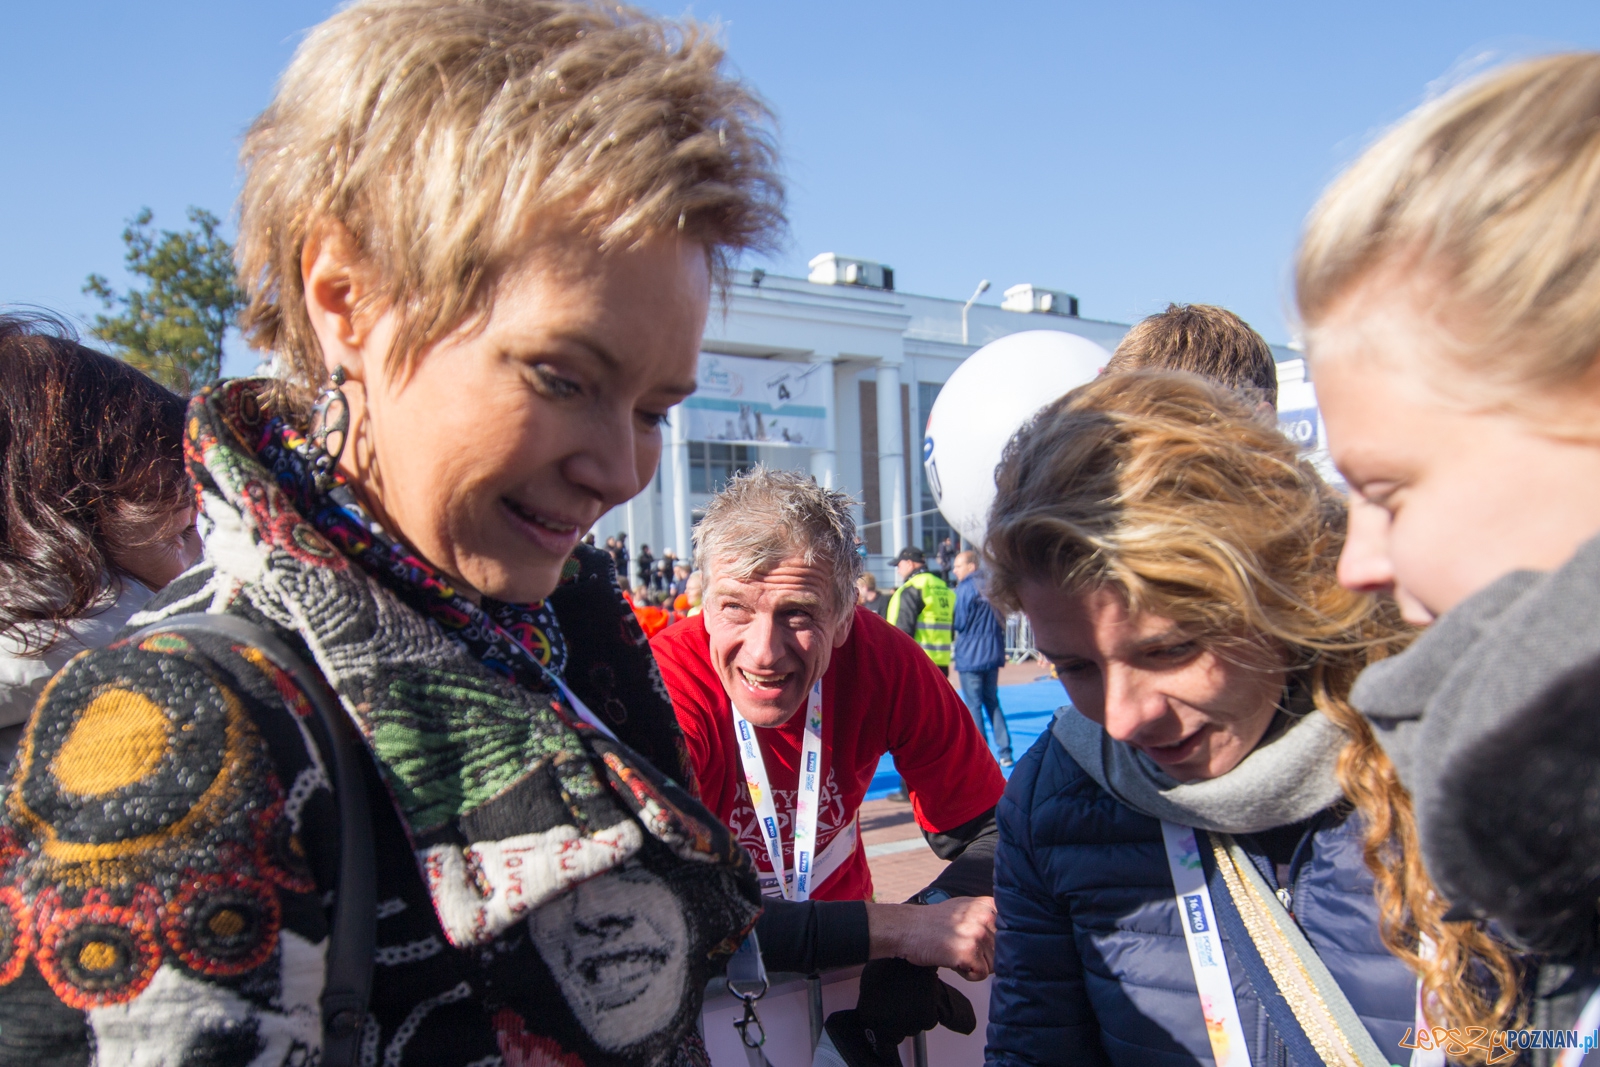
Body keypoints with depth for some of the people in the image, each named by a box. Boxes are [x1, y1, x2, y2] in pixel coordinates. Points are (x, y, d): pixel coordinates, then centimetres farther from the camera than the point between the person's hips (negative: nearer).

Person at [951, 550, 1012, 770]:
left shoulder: (965, 588, -11)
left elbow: (959, 623, -12)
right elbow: (1002, 620, 13)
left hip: (971, 656, -7)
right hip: (993, 654, 7)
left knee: (974, 706, 0)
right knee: (992, 703, 14)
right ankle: (1005, 753, 10)